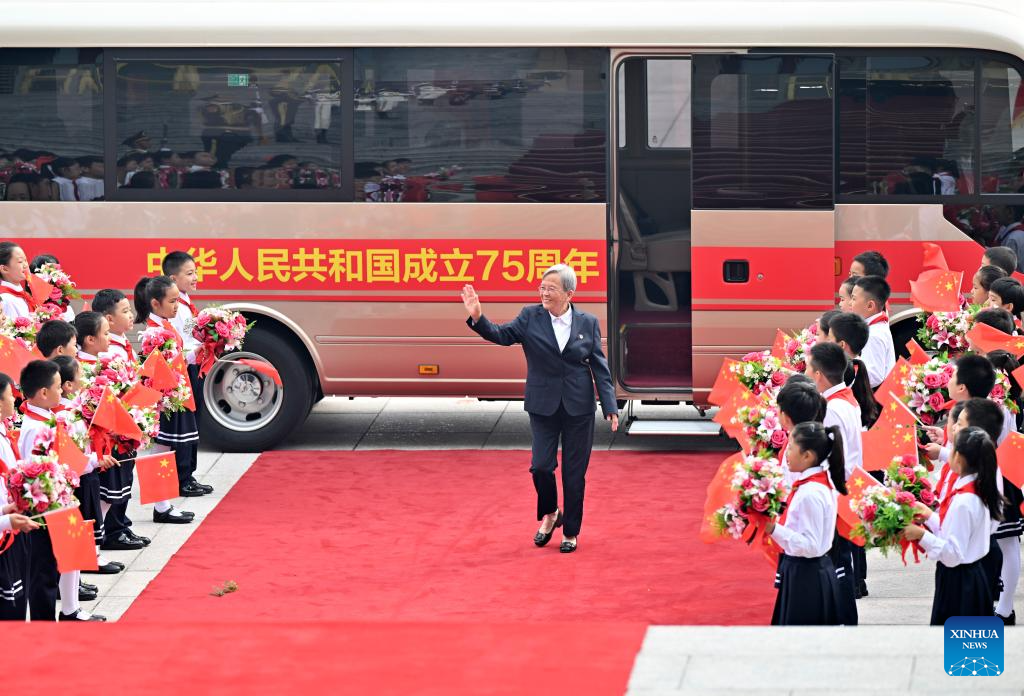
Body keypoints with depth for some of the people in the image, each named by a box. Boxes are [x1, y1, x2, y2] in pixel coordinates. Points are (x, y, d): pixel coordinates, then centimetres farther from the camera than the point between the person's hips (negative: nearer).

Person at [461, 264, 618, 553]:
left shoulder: (588, 323, 0)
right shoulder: (530, 317, -1)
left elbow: (599, 367, 2)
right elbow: (502, 335, -13)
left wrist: (610, 407, -4)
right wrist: (477, 318, -31)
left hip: (579, 409, 0)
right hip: (543, 407, 0)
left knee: (574, 473, 4)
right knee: (541, 466, -6)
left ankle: (571, 532, 19)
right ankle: (549, 514, 23)